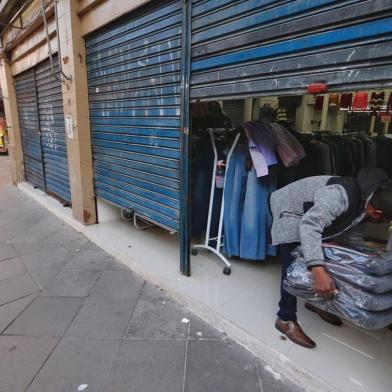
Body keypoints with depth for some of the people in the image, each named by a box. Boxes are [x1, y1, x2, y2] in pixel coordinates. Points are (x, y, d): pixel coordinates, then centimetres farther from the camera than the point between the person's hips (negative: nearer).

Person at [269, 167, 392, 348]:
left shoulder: (368, 194, -12)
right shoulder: (339, 197, -40)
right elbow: (309, 225, -49)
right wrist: (318, 270, -56)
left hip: (313, 213, 9)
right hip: (290, 213, -8)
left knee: (323, 259, 12)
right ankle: (285, 320, 3)